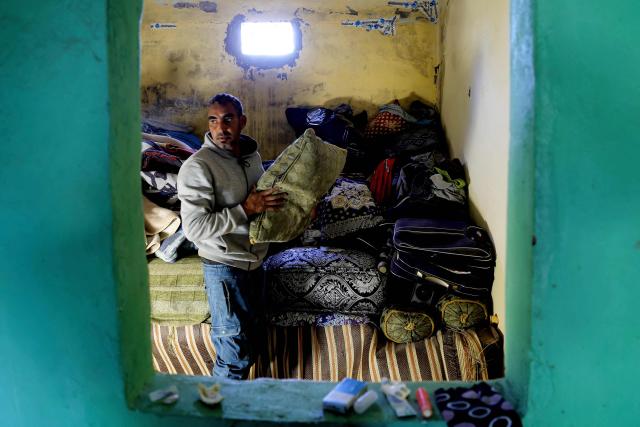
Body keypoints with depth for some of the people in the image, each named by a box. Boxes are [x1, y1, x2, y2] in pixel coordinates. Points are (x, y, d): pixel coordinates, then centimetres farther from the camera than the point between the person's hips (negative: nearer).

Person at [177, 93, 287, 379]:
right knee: (234, 351, 0)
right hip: (224, 267, -8)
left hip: (253, 260, 8)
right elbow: (194, 228, -25)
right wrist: (246, 210, -26)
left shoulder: (252, 155, 3)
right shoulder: (197, 167, -20)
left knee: (250, 338, 20)